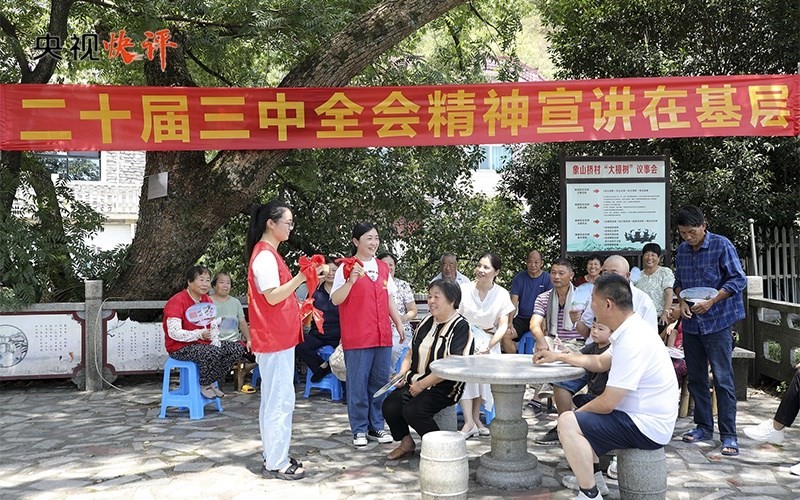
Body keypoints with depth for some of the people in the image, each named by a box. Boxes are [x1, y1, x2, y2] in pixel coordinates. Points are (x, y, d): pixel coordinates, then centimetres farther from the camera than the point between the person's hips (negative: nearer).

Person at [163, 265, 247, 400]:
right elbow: (174, 333, -25)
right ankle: (204, 386, -8)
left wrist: (216, 342, -10)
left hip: (204, 343, 9)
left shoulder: (207, 300, 10)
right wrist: (200, 334, -33)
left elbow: (213, 326, 10)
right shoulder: (177, 301, -17)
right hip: (180, 348, -9)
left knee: (238, 348, -4)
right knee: (212, 353, -36)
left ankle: (212, 382, 7)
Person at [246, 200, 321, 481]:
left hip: (278, 337, 10)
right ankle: (276, 464, 0)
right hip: (274, 339, -10)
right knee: (281, 400, -6)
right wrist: (300, 278, -28)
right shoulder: (265, 256, -15)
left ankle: (274, 458, 21)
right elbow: (272, 296, -22)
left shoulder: (268, 253, 16)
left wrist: (298, 309, 16)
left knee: (274, 399, 14)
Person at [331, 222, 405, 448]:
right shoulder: (347, 267, -4)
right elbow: (335, 300, -10)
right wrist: (351, 280, -24)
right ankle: (359, 429, 11)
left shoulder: (383, 267, 13)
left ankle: (376, 426, 21)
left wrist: (399, 323, 16)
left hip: (383, 336, 5)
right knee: (358, 384, 1)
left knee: (379, 382, 10)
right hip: (357, 337, -5)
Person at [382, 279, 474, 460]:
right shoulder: (426, 322, 14)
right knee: (389, 405, -14)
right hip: (416, 382, 7)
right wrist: (402, 374, 5)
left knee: (412, 411, -27)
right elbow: (411, 352, 23)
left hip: (444, 387, -7)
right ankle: (406, 442, 9)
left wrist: (422, 384, -17)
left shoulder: (460, 327, -11)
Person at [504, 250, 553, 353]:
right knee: (505, 335, -22)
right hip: (521, 318, 2)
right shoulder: (519, 278, 6)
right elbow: (513, 302, 1)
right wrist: (510, 323, -12)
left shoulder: (547, 278, 1)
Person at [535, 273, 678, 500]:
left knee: (568, 422, -21)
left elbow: (607, 403, -25)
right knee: (582, 412, 25)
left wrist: (579, 412, -6)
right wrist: (559, 356, 22)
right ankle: (593, 477, 29)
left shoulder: (632, 341, -26)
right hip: (641, 416, 11)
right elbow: (601, 362, 23)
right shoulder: (633, 330, 6)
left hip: (647, 428, -11)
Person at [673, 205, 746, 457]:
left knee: (723, 379, -5)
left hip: (717, 322, -6)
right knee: (696, 377, 12)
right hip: (691, 323, 6)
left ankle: (729, 435, 0)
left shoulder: (721, 245, -8)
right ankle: (703, 426, 24)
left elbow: (738, 280, -10)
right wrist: (681, 301, -2)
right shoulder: (682, 250, 8)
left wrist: (712, 301, -19)